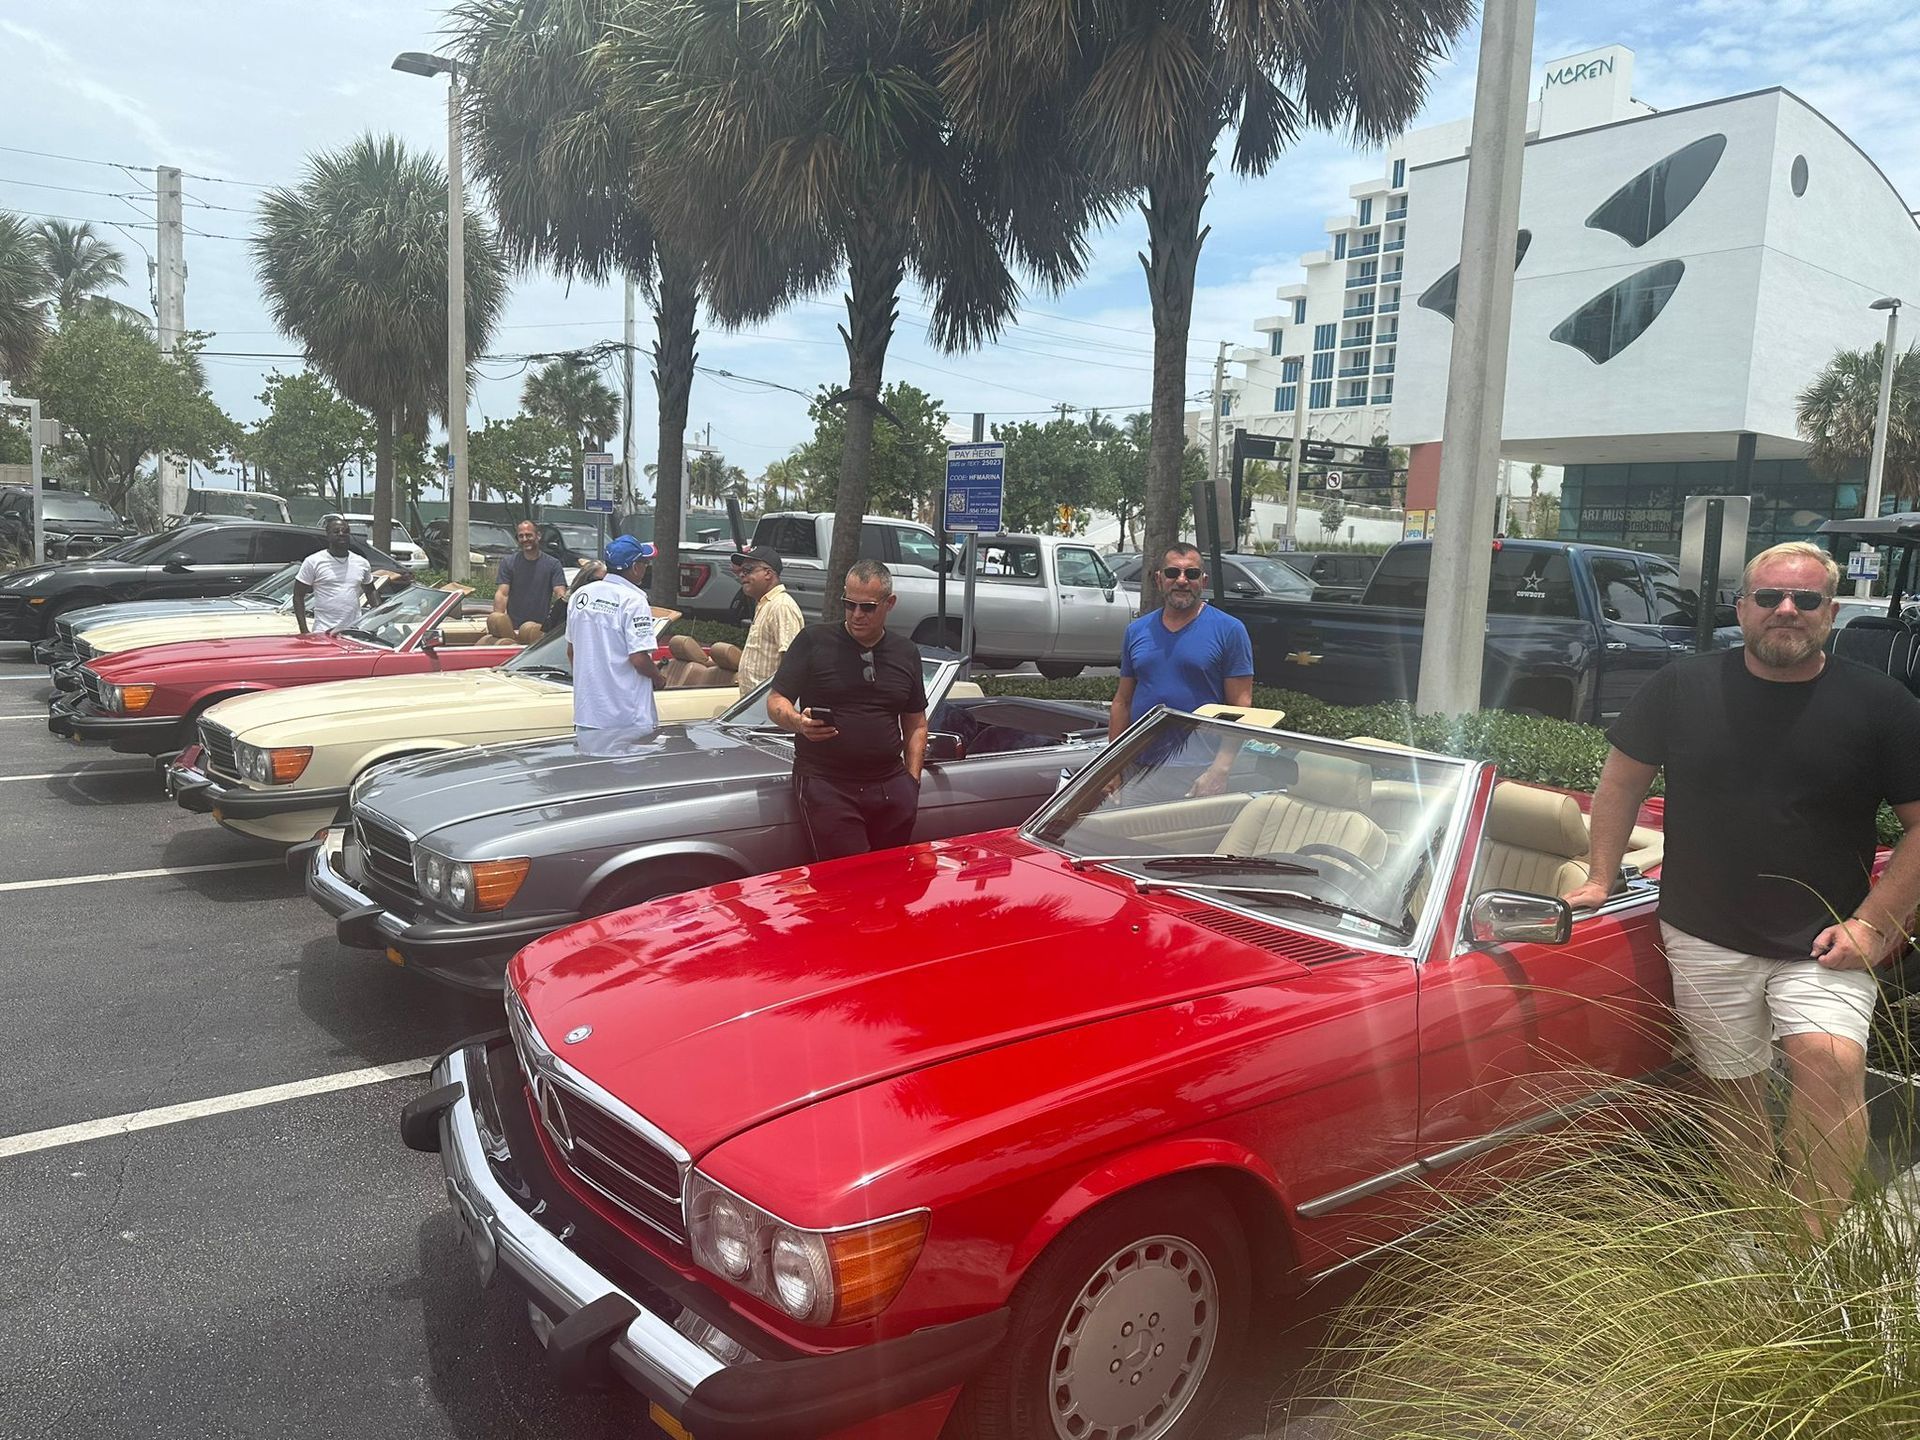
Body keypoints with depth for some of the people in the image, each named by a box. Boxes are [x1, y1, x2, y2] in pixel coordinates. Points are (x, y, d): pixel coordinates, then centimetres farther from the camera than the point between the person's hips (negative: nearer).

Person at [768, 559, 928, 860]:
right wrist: (798, 722, -19)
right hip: (826, 784, -3)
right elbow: (776, 702, 3)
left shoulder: (906, 653, 15)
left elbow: (916, 724, 20)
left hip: (891, 786, 4)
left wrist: (912, 779, 10)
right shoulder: (813, 641, 3)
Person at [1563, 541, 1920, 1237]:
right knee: (1736, 1091, 10)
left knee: (1830, 1063, -24)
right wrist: (1600, 880, 7)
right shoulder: (1683, 688, 1)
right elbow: (1622, 781, 10)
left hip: (1822, 945, -1)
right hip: (1704, 940, 2)